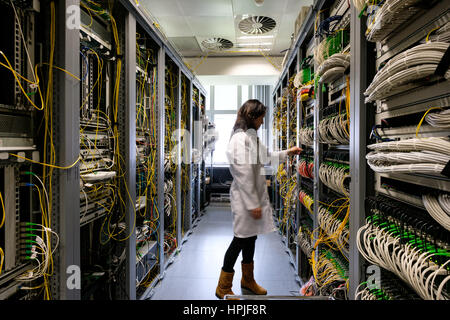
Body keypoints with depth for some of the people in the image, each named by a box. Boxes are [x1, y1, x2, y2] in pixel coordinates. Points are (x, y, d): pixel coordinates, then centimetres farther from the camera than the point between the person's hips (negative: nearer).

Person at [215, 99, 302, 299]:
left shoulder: (252, 136, 11)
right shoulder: (240, 139, -20)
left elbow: (265, 158, 26)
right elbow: (244, 175, -24)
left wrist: (287, 153, 27)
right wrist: (253, 204, -21)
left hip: (256, 194, 9)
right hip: (244, 198, -9)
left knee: (251, 237, 19)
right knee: (241, 239, 1)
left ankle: (248, 280, 37)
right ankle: (223, 287, 18)